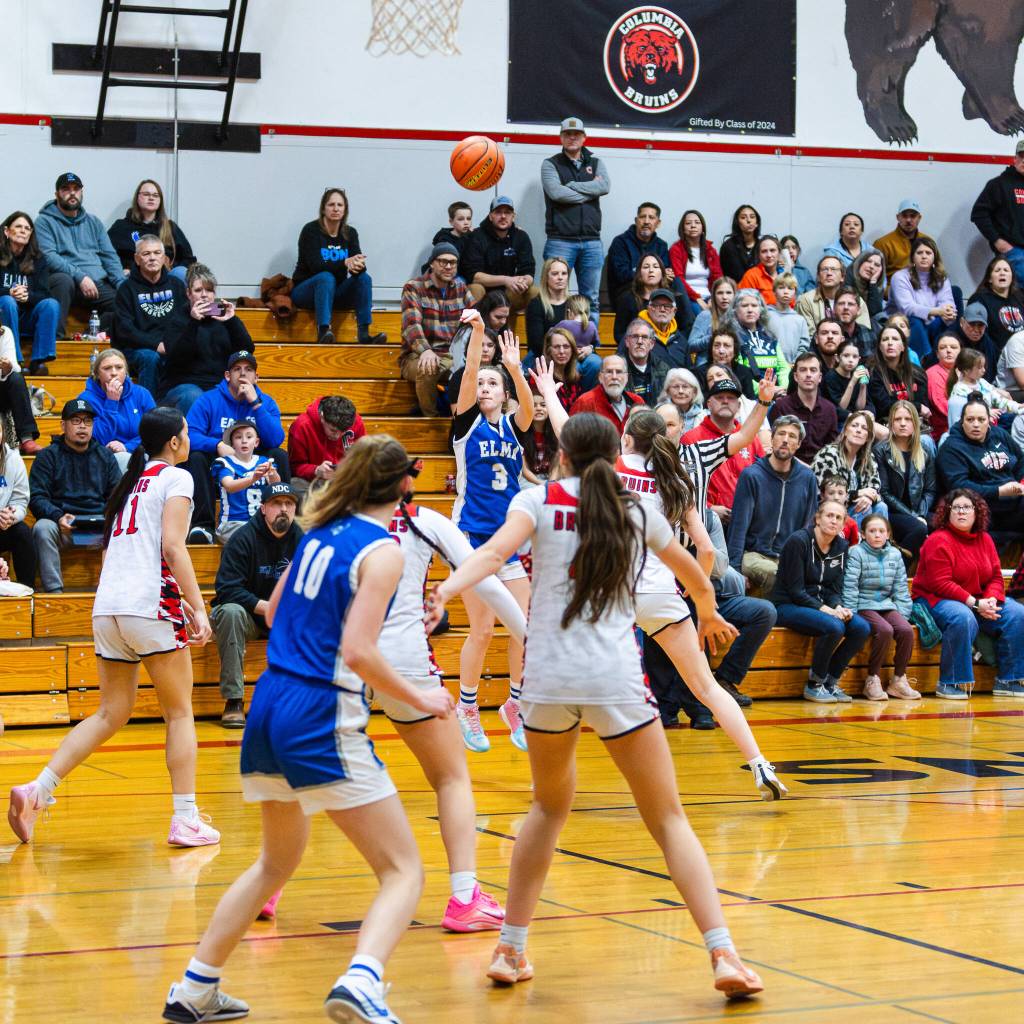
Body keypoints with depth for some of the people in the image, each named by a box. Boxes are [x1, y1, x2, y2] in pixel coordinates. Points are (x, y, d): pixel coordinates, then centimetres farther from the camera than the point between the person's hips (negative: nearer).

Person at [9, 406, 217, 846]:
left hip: (107, 607, 7)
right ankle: (185, 821, 1)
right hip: (150, 605, -7)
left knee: (110, 714, 12)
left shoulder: (129, 480, 22)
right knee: (180, 713, 3)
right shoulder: (176, 478, 0)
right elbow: (172, 547, -13)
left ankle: (36, 791, -1)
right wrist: (198, 608, -15)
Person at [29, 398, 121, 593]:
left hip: (100, 527, 2)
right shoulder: (48, 456, 9)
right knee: (42, 528, -35)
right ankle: (54, 591, -34)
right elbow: (37, 498, 0)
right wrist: (59, 517, -20)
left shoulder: (105, 456, 19)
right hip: (62, 526, -2)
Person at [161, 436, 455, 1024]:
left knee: (277, 863, 26)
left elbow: (273, 612, 22)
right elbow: (358, 651, -18)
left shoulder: (322, 530, 12)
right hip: (323, 719, -8)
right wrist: (419, 699, -6)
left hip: (270, 707, 8)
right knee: (404, 872, -5)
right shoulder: (382, 549, -9)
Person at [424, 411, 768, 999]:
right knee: (669, 818, 6)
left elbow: (496, 551, -15)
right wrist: (709, 615, 51)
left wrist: (447, 589, -29)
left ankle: (511, 950, 21)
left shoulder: (540, 500, 7)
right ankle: (723, 955, -7)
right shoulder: (637, 510, 13)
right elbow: (695, 577, 31)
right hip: (616, 681, -1)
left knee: (550, 806, 24)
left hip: (548, 680, 1)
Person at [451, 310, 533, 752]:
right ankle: (467, 710, 11)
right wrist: (477, 332, -31)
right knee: (482, 629, -5)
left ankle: (514, 706, 19)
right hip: (472, 535, -4)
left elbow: (528, 405, -14)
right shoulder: (467, 423, 1)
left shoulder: (513, 427, 8)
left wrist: (515, 368, -33)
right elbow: (468, 375, -15)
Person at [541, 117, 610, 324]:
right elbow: (556, 192, -12)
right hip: (560, 242, -3)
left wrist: (570, 186, -6)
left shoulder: (596, 164, 16)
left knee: (592, 299, 6)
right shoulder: (551, 164, 6)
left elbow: (605, 186, -5)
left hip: (591, 242, 3)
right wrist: (589, 191, -4)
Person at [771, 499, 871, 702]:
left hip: (821, 606, 7)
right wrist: (824, 609, -24)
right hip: (787, 606, -7)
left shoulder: (840, 546, 7)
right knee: (834, 627, -32)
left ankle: (831, 681, -3)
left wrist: (839, 607, -13)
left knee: (862, 628, -17)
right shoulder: (799, 541, -13)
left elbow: (835, 589, 9)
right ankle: (814, 685, -13)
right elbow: (795, 590, -16)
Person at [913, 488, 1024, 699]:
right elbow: (940, 584, -19)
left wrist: (992, 599, -14)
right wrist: (974, 604, -22)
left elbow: (996, 576, 9)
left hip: (978, 601, 7)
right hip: (937, 600, -7)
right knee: (963, 619, -39)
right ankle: (951, 684, -29)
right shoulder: (939, 541, -12)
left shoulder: (985, 539, 10)